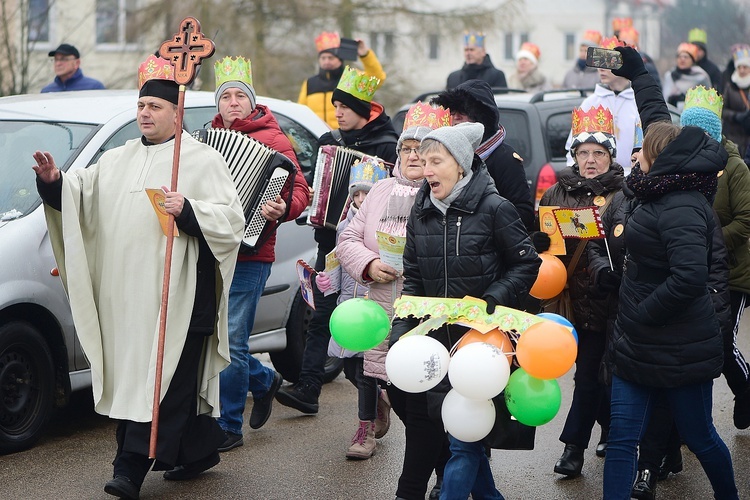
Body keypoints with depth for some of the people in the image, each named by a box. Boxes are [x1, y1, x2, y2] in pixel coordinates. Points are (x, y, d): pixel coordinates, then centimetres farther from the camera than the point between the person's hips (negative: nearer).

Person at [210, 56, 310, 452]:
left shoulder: (272, 140, -4)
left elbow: (299, 189, -9)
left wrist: (283, 209, -28)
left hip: (247, 257, -6)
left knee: (230, 342, -6)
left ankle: (228, 427, 5)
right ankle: (264, 380, 35)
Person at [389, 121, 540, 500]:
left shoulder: (493, 208, -10)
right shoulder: (421, 212, 7)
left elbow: (527, 263, -4)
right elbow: (413, 279, 9)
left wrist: (492, 299, -16)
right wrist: (401, 330, -2)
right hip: (436, 337, 5)